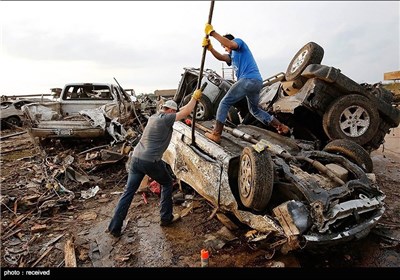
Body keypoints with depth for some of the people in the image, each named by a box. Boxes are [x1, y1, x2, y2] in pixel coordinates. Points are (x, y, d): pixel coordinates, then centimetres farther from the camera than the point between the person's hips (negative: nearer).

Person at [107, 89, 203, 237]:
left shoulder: (153, 117, 18)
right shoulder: (165, 118, -7)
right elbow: (185, 112, -6)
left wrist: (193, 101, 30)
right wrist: (195, 97, 9)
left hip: (136, 158, 8)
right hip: (151, 161, -7)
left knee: (128, 192, 12)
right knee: (167, 184, 17)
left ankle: (114, 227, 15)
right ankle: (166, 218, 26)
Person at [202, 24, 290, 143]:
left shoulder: (238, 41, 11)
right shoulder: (231, 56, 31)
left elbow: (231, 44, -16)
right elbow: (221, 57, 8)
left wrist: (212, 32, -11)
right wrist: (210, 48, -8)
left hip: (248, 79, -10)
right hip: (257, 82, 10)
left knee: (225, 103, -5)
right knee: (255, 110, 26)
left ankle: (216, 134, -9)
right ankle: (281, 127, 28)